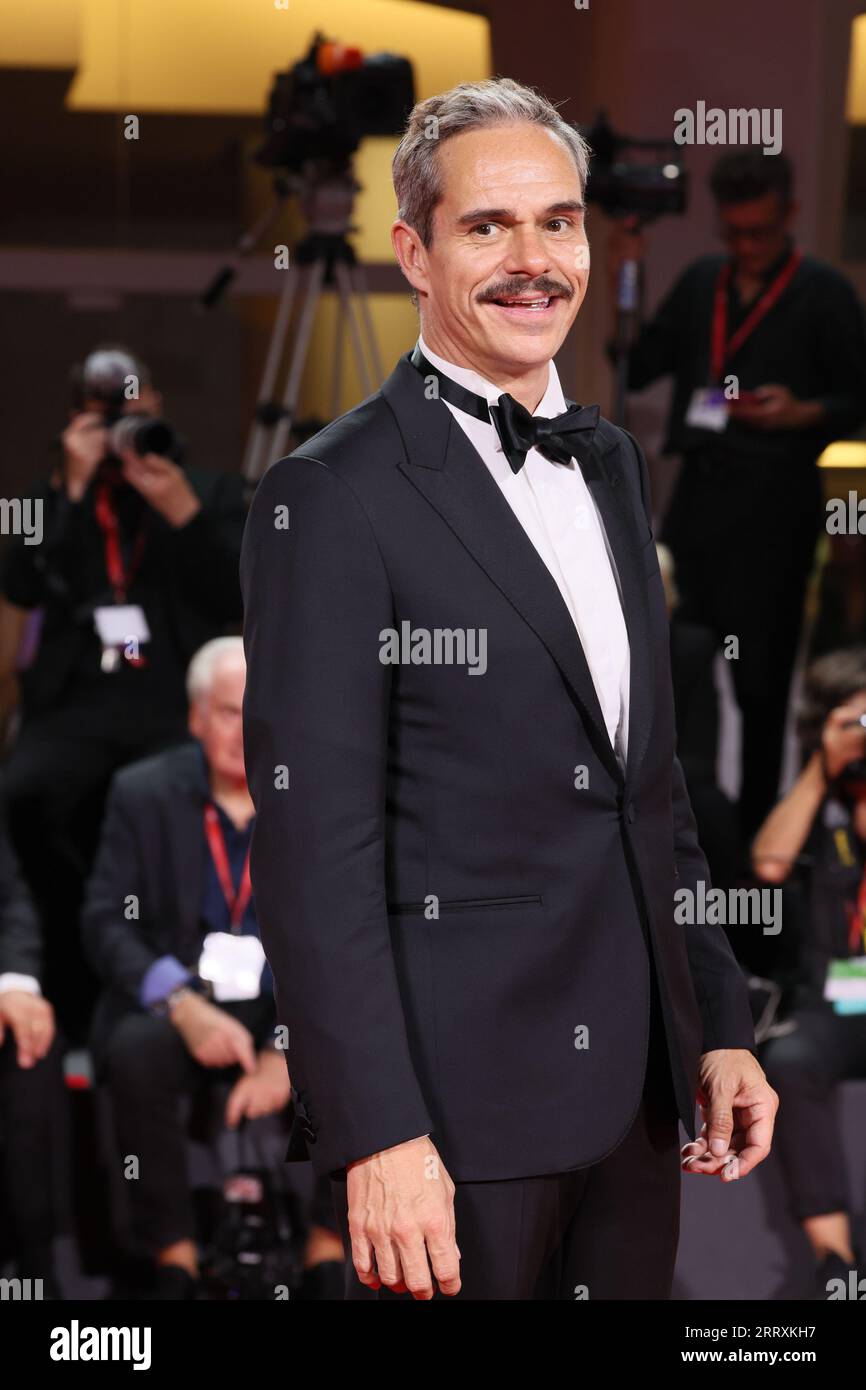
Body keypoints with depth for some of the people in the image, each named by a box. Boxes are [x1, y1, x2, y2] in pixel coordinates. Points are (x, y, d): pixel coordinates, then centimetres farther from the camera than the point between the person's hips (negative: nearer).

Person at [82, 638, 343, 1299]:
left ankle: (329, 1257, -18)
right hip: (174, 1002, 0)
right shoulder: (143, 793, 2)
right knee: (135, 1051, -34)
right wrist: (183, 1006, -22)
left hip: (295, 1009, 0)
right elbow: (106, 922, -4)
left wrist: (289, 1050, -19)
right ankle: (175, 1261, -24)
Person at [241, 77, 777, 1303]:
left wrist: (721, 1027, 15)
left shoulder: (612, 464, 14)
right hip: (458, 1095, -7)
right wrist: (377, 1134, -19)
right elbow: (316, 851, -15)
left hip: (632, 1085, 7)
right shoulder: (333, 498, -10)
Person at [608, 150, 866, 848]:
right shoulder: (702, 282, 13)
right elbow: (637, 369, 13)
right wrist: (623, 282, 3)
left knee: (760, 683, 1)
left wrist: (800, 414, -18)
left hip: (774, 508, -4)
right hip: (697, 499, 4)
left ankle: (756, 834, 10)